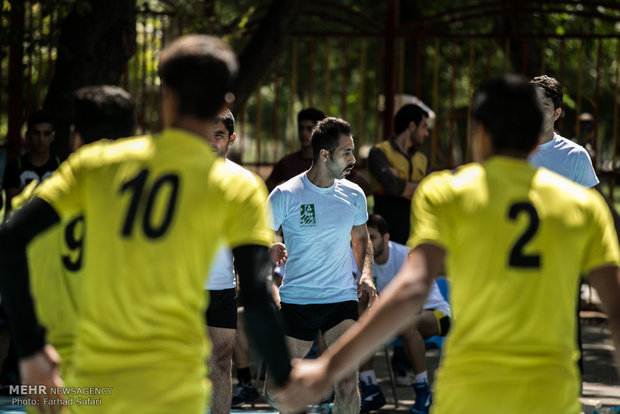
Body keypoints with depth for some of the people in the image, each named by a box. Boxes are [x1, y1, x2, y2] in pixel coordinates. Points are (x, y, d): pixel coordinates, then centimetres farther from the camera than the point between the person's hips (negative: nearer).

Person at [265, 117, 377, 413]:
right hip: (295, 300, -1)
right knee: (275, 390, -1)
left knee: (347, 384, -14)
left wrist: (366, 274, 3)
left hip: (342, 300, 1)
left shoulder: (353, 195, 4)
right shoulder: (285, 195, -7)